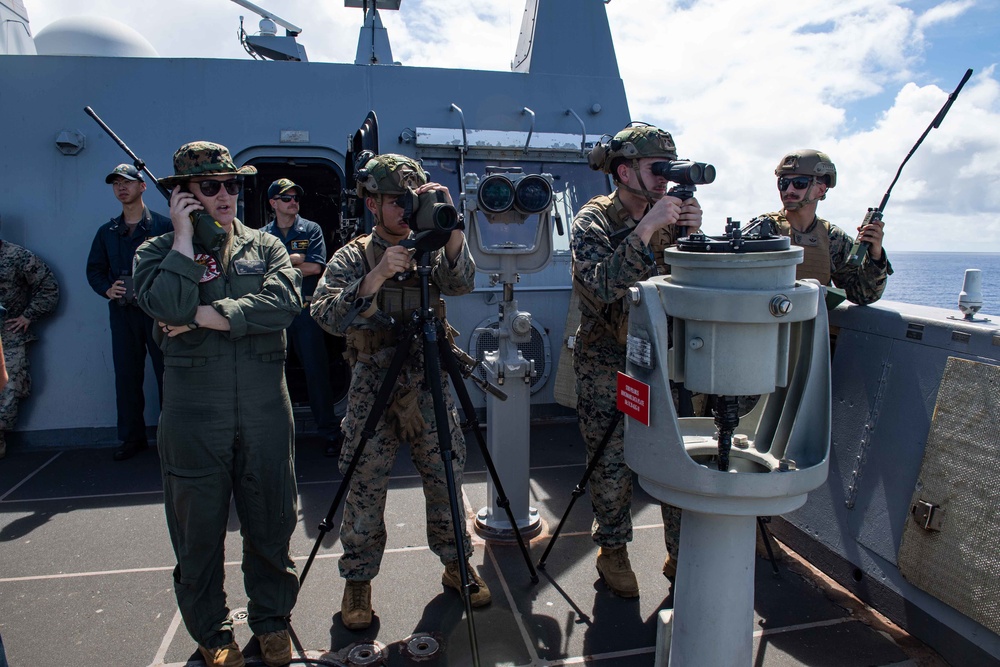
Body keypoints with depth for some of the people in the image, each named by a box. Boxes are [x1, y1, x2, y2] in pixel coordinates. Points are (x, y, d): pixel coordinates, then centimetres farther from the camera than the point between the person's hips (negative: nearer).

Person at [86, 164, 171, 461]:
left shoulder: (163, 226, 1)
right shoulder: (107, 232, 15)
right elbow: (94, 269, 18)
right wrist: (107, 289, -1)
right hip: (122, 313, 4)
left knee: (166, 372, 0)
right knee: (126, 375, 8)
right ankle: (131, 437, 18)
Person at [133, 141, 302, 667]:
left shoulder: (265, 246, 9)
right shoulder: (157, 252, 5)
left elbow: (285, 302, -11)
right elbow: (168, 307, -17)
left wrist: (208, 315, -14)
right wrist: (184, 237, -10)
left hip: (265, 411, 1)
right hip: (194, 416, -1)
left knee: (271, 524, 11)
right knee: (199, 529, 10)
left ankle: (272, 621, 32)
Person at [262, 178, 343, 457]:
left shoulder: (311, 230, 6)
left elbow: (316, 267, -7)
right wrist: (295, 259, -10)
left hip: (306, 310, -2)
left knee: (317, 372, -1)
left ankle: (329, 432, 6)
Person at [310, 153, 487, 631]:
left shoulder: (431, 249, 7)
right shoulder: (352, 257, 0)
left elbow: (461, 283, -13)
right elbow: (327, 316, -16)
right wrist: (377, 276, -27)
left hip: (430, 384, 2)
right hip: (373, 386, -2)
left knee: (446, 479, 11)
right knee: (365, 489, 4)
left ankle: (456, 562, 31)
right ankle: (358, 580, 23)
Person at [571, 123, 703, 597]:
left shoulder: (666, 217, 5)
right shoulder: (593, 220, -9)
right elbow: (604, 285, -26)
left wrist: (691, 234, -15)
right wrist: (647, 229, -29)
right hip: (607, 367, -4)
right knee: (612, 468, 4)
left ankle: (683, 555, 24)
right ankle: (612, 553, 26)